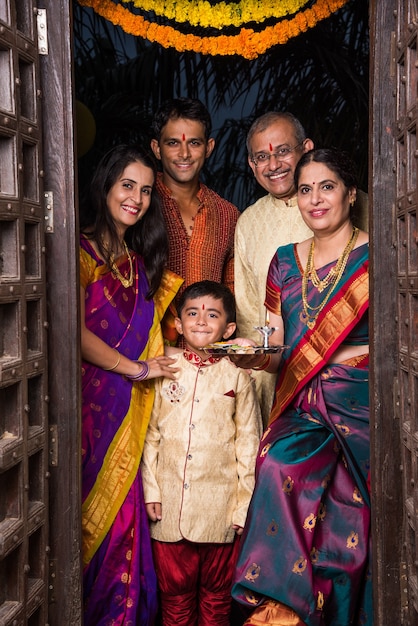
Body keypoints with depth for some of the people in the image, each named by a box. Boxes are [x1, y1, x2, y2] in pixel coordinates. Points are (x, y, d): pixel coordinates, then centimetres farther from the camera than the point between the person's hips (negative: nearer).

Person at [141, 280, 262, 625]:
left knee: (216, 596, 13)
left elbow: (249, 443, 0)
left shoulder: (237, 377, -1)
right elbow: (150, 435, 4)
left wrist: (244, 504, -2)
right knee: (175, 591, 12)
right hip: (170, 504, 1)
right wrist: (151, 490, -1)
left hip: (219, 506, -1)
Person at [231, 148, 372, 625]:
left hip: (358, 406, -3)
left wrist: (342, 356, -11)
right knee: (279, 464, -22)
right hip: (299, 408, 3)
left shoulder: (375, 257, 2)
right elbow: (279, 351, 14)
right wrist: (258, 355, -6)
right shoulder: (285, 260, 15)